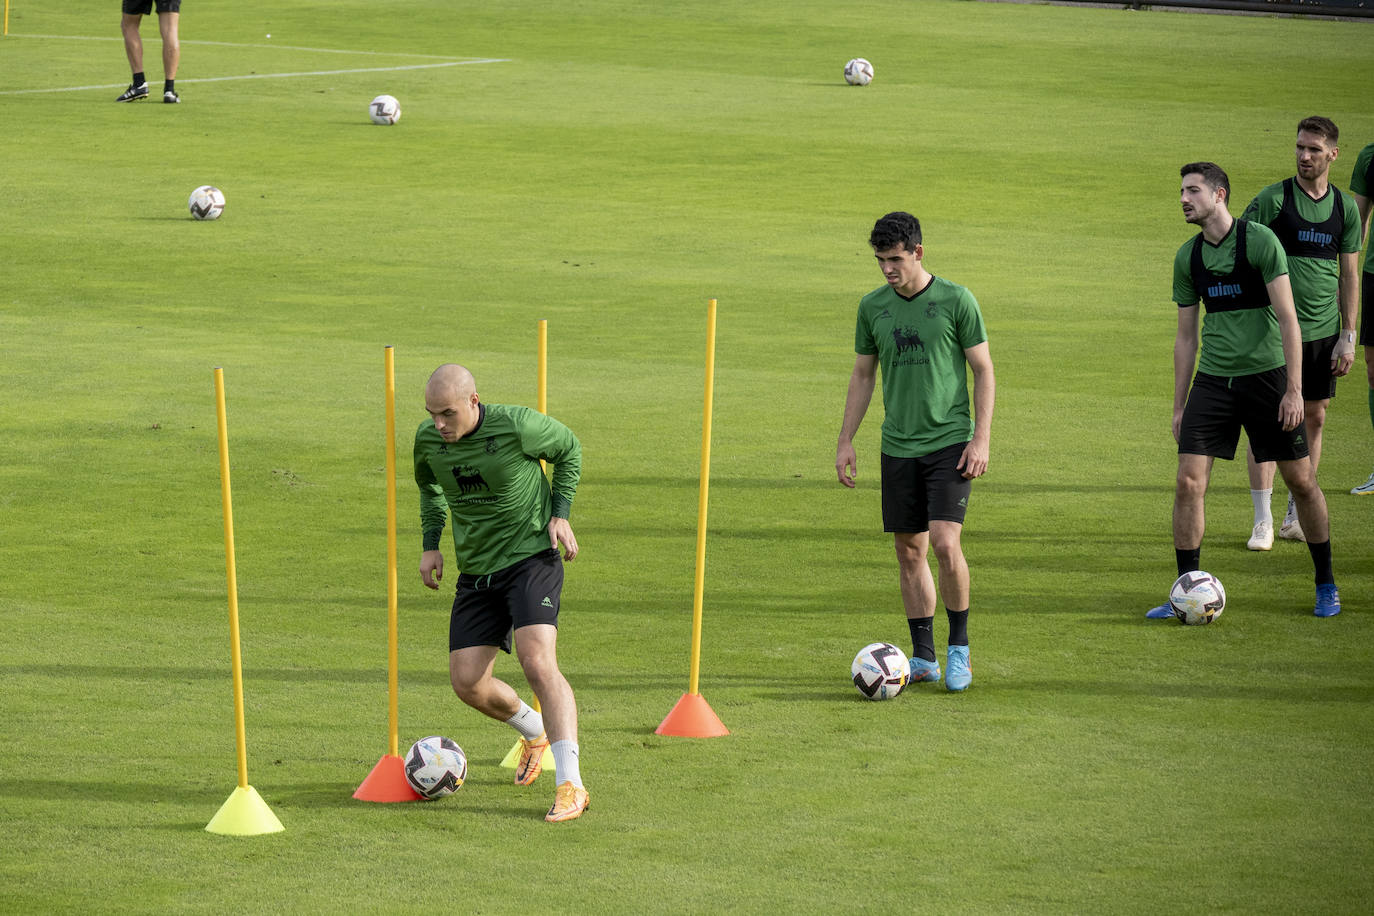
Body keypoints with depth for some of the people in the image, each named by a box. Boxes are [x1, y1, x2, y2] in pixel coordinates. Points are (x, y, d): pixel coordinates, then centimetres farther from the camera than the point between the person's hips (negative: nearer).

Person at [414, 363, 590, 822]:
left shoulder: (517, 426, -18)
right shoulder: (428, 439, -4)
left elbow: (568, 449, 2)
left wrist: (560, 514, -6)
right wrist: (430, 545, 10)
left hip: (531, 558, -6)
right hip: (476, 573, 6)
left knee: (538, 661, -24)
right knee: (467, 683, 0)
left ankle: (571, 784, -25)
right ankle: (534, 730, 33)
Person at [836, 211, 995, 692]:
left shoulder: (956, 301, -5)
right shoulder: (873, 306, 6)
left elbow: (983, 370, -1)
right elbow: (862, 376, 16)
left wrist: (981, 439, -8)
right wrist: (845, 442, 12)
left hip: (950, 443, -4)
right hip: (899, 448, 4)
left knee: (945, 543, -15)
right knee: (909, 551, 5)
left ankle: (959, 651, -1)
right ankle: (924, 657, 13)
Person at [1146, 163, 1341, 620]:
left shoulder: (1259, 241, -9)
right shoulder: (1188, 257, 7)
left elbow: (1288, 319, -10)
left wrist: (1294, 389, -15)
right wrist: (1179, 405, 12)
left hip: (1266, 373, -4)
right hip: (1212, 380, 4)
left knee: (1301, 480, 2)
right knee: (1189, 482, -7)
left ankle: (1326, 583, 19)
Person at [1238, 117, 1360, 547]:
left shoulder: (1344, 207, 6)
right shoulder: (1272, 200, -6)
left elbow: (1349, 274, 10)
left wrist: (1348, 336, 6)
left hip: (1324, 330, 4)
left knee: (1314, 418, 7)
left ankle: (1296, 517, 18)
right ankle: (1262, 522, 0)